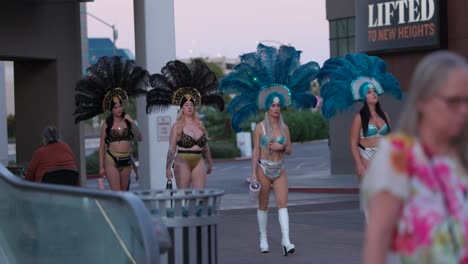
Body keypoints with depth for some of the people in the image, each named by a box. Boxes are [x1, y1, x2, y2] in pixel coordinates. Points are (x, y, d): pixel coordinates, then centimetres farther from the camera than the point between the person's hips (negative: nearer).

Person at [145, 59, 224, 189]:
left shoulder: (200, 125, 12)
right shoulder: (177, 127, -1)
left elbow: (205, 146, 21)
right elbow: (172, 149, -4)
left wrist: (209, 163, 26)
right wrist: (168, 167, -9)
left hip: (199, 162, 4)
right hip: (183, 161, -4)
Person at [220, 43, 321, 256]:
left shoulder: (285, 127, 5)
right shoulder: (260, 127, -4)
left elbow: (289, 150, 12)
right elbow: (256, 151, -4)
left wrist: (281, 147, -11)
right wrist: (253, 174, -9)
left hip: (280, 170, 2)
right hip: (264, 168, -2)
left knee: (282, 204, -9)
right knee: (263, 205, 7)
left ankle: (286, 240, -17)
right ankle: (263, 239, 19)